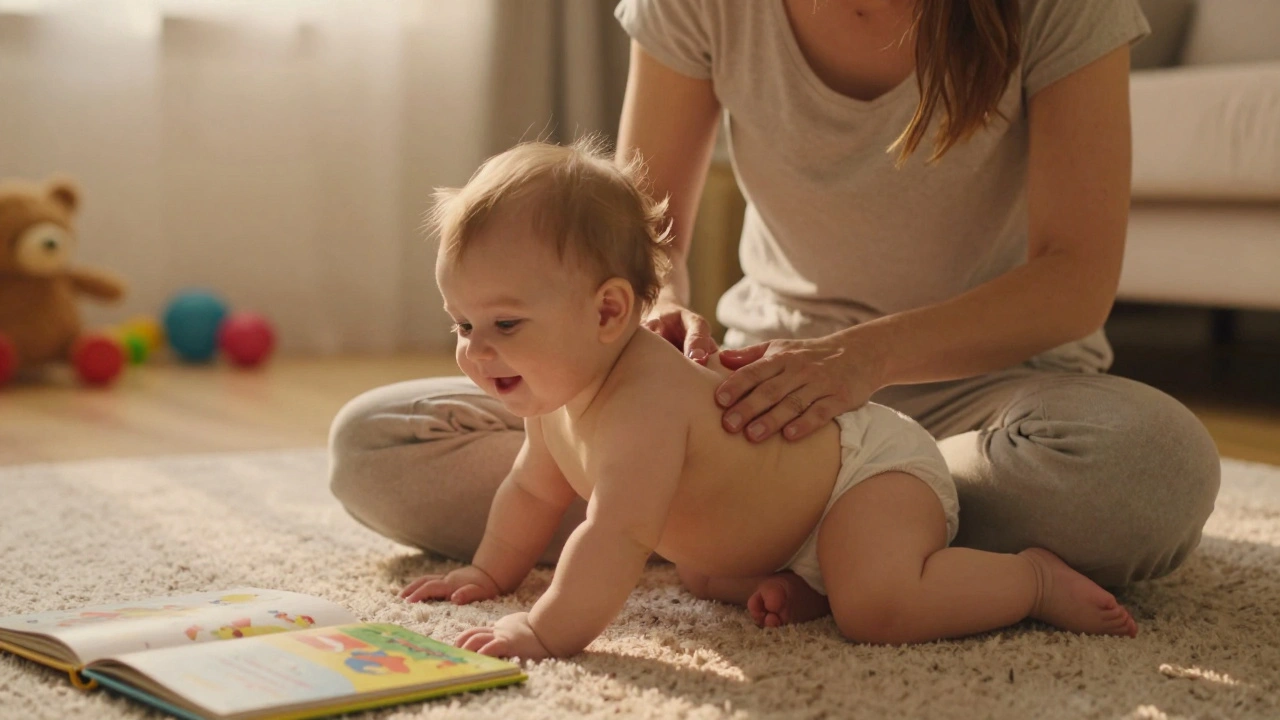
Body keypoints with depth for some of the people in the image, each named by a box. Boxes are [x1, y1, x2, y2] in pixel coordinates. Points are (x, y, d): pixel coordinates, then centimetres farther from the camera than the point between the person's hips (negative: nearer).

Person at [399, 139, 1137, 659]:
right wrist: (493, 573, 23)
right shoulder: (557, 395, -2)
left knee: (877, 604, -33)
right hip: (819, 447, 10)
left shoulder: (643, 405, -36)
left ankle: (1036, 579, -11)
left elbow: (617, 535, -45)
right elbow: (534, 489, 17)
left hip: (871, 464, -10)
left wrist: (546, 633, -40)